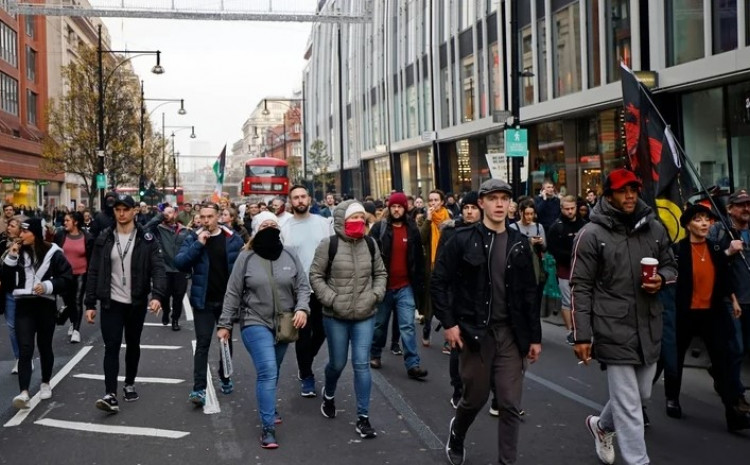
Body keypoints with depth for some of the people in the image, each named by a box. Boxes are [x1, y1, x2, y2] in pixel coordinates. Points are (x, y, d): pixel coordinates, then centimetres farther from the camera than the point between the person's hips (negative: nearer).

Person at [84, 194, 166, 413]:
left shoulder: (146, 239, -4)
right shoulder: (104, 239, 0)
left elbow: (158, 269, -12)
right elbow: (94, 272, 2)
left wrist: (157, 295, -28)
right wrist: (90, 303, -3)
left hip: (136, 303, 0)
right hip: (111, 302, 0)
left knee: (133, 345, 15)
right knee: (112, 346, -7)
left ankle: (129, 384, 32)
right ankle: (110, 394, -10)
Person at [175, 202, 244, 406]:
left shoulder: (232, 238, -3)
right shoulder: (193, 238, -3)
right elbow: (179, 263, -13)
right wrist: (198, 245, -22)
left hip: (227, 300, 1)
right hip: (203, 301, -1)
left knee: (226, 340, 16)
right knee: (202, 343, -6)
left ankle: (225, 378, 34)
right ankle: (199, 389, -7)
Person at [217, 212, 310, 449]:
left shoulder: (290, 256, 1)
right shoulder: (246, 257, -6)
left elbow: (303, 287, 4)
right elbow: (233, 293, -2)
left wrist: (302, 308, -15)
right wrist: (225, 324, -2)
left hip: (283, 325, 4)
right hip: (255, 323, -4)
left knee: (271, 373, 16)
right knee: (267, 372, -16)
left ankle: (267, 410, 39)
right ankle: (268, 428, -11)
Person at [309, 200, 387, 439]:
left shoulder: (370, 244, 3)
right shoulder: (329, 245, -9)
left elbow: (380, 274, 13)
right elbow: (315, 276, -5)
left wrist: (375, 295, -3)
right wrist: (332, 299, -13)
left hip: (365, 316, 2)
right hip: (335, 316, -2)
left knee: (362, 364, -2)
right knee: (337, 363, 12)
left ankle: (363, 417, 5)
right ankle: (328, 394, 45)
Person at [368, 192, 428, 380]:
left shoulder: (412, 230, 5)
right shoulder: (379, 228, -2)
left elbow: (419, 258, 9)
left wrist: (419, 283, 6)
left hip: (405, 287, 1)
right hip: (383, 286, -1)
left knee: (408, 326, -5)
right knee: (380, 324, 14)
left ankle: (412, 364, -5)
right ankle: (375, 355, 33)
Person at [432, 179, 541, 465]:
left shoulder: (519, 243, 5)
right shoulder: (463, 239, -5)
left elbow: (529, 293, 8)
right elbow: (439, 282, -3)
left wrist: (535, 336, 6)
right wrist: (448, 323, -10)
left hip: (511, 333, 3)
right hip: (474, 331, -2)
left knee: (510, 405, 0)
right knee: (476, 397, 10)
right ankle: (456, 433, 42)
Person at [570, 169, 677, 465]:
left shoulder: (654, 228, 6)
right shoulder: (591, 234, -9)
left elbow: (670, 266, 18)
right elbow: (580, 288, -8)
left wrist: (661, 279, -8)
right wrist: (582, 336, -11)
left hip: (648, 327, 6)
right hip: (614, 330, -6)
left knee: (642, 395, 20)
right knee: (629, 405, -2)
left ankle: (601, 425, 46)